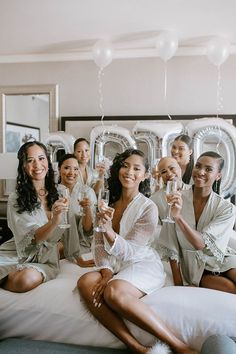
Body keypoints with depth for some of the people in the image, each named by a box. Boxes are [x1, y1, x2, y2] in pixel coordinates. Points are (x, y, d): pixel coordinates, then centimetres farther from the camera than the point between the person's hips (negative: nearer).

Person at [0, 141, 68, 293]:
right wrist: (55, 220, -32)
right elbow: (31, 239, -14)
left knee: (29, 278, -29)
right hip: (18, 255, -3)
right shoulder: (16, 199, -6)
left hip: (46, 260, 3)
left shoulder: (57, 193, 5)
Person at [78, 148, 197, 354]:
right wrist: (106, 272, -11)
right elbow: (99, 245, 5)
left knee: (114, 292, -35)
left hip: (142, 264, -5)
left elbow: (129, 252, -14)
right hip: (114, 266, 5)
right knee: (85, 282, -26)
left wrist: (108, 230, -31)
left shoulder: (148, 208, -9)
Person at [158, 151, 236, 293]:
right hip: (195, 267, -1)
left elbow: (201, 243, -22)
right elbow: (171, 246, -7)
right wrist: (179, 285, -6)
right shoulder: (177, 199, -11)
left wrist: (179, 216, -36)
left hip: (222, 260, 2)